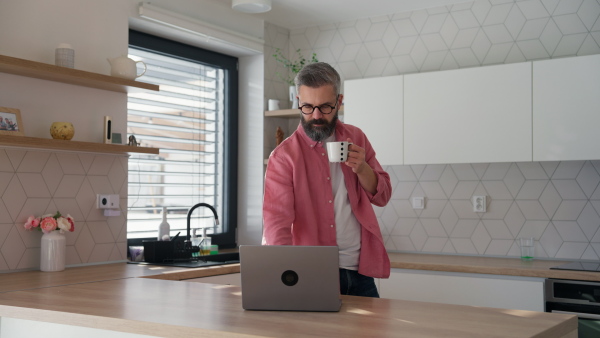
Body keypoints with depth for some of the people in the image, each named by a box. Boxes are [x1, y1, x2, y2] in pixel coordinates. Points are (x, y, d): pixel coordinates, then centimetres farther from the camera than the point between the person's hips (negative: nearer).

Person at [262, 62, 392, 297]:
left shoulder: (355, 138, 6)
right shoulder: (284, 156, -10)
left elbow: (382, 196, 9)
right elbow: (276, 223, -17)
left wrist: (361, 168, -12)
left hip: (360, 272, 4)